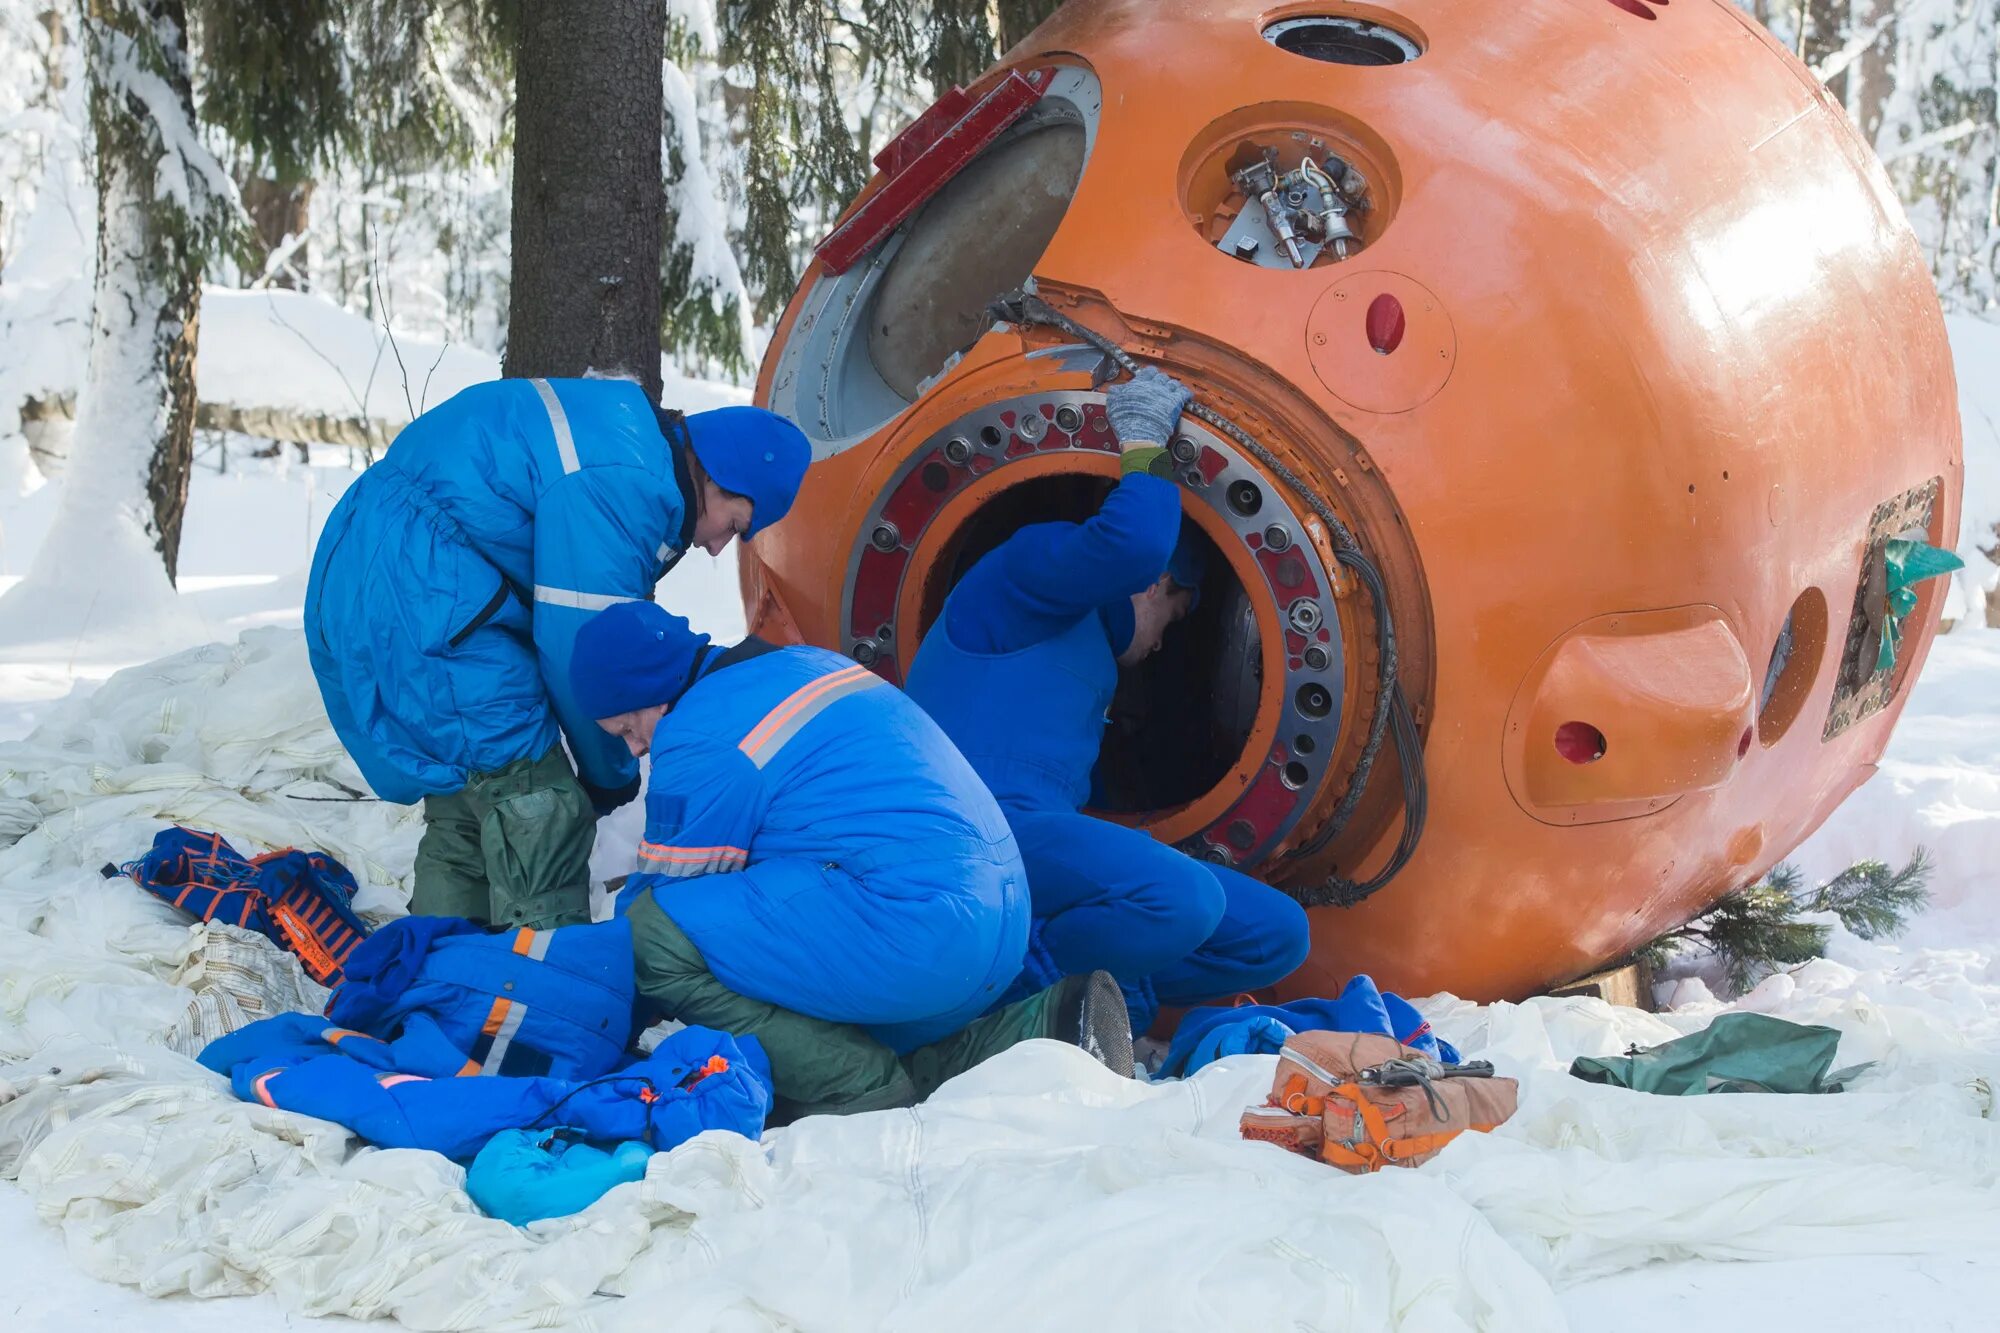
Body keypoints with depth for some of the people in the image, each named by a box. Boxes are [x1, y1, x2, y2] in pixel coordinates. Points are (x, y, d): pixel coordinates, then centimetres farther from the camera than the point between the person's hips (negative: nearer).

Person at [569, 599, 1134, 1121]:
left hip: (914, 929, -10)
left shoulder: (700, 739, -6)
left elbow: (668, 886, 5)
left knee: (653, 935, -11)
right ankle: (1038, 1030, 7)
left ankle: (862, 1094, -11)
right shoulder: (801, 664, 23)